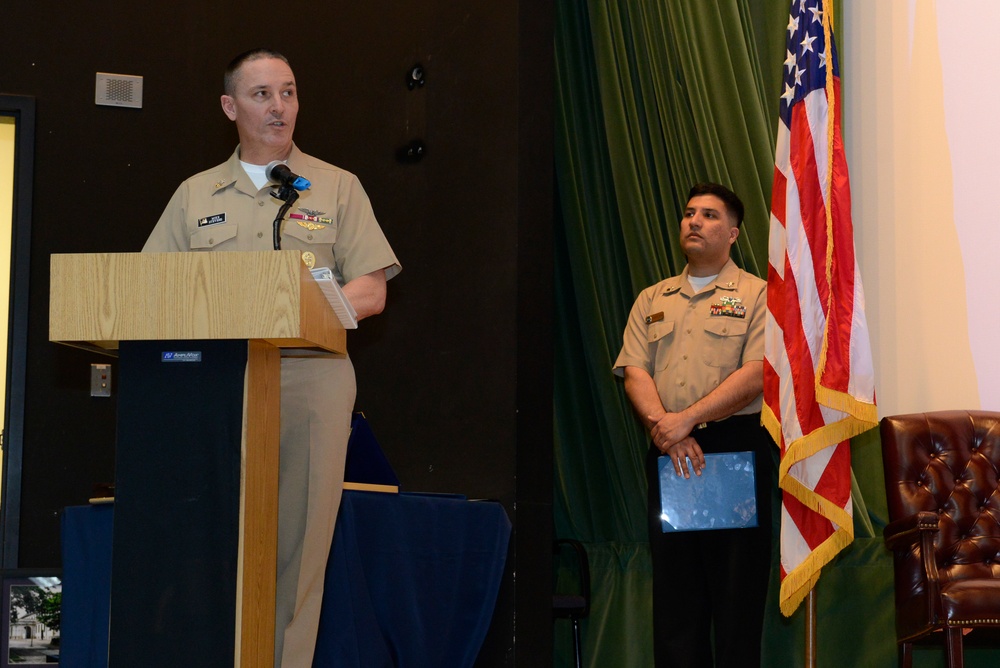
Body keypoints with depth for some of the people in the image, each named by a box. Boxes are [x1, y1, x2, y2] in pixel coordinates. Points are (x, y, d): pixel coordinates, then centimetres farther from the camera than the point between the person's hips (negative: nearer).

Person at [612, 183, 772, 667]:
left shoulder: (757, 295, 4)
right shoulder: (652, 300, 18)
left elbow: (756, 373, -8)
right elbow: (634, 372, 7)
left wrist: (686, 419, -15)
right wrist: (664, 428, -12)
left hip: (736, 449, -4)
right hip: (667, 453, 4)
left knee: (737, 590, -4)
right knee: (674, 591, 4)